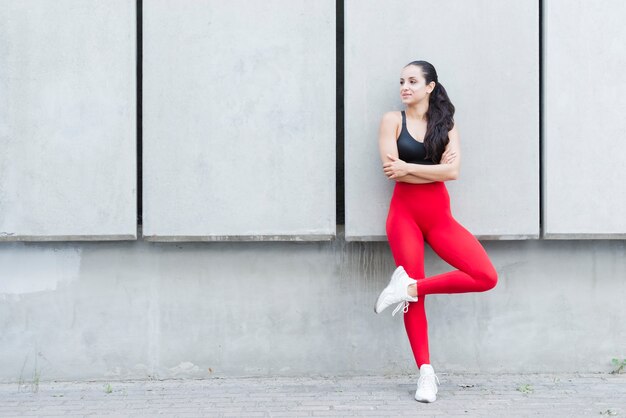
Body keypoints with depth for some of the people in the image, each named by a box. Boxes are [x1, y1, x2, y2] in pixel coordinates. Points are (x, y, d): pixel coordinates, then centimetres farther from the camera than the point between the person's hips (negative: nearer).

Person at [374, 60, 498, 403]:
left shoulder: (446, 123, 9)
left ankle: (409, 286, -8)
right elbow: (392, 170, -11)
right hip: (404, 213, -3)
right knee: (414, 297, -6)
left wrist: (409, 168, -11)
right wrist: (435, 170, -7)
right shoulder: (393, 120, 2)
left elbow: (452, 171, -6)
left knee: (486, 277, -12)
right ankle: (425, 372, 3)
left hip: (439, 215, 3)